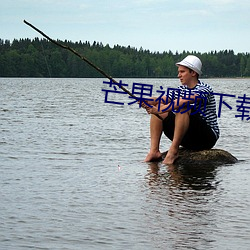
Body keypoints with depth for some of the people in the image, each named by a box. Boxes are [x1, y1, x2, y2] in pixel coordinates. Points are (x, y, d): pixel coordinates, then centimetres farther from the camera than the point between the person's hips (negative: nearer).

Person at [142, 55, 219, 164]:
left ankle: (173, 150, -30)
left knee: (183, 108, -30)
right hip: (187, 138, 7)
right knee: (157, 106, -2)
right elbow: (161, 100, -2)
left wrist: (160, 110, -35)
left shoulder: (205, 89, -12)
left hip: (208, 137, -7)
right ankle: (154, 151, -14)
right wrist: (147, 101, -23)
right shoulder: (179, 90, 12)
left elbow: (184, 101, -28)